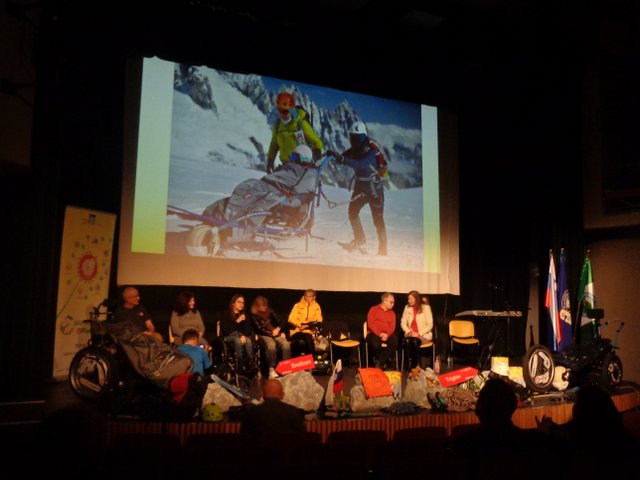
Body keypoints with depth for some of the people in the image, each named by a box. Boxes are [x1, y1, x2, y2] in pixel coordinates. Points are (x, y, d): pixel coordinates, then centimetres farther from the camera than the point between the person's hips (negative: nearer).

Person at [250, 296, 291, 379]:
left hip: (277, 334, 4)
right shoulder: (254, 315, 4)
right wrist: (272, 333, -11)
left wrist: (278, 329, -6)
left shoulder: (270, 312, 16)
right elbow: (259, 329, -5)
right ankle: (271, 369, -33)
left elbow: (279, 323, 17)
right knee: (271, 345, -39)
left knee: (286, 344, -29)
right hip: (265, 335, -4)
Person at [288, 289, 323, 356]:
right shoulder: (298, 305, 3)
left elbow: (319, 320, 4)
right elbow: (291, 319, -3)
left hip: (309, 331, 1)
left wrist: (311, 324, -18)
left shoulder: (316, 306, 8)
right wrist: (300, 324, -20)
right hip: (297, 330, -1)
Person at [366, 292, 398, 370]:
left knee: (395, 341, -30)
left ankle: (381, 361, -16)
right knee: (375, 343, -37)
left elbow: (392, 327, 6)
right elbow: (370, 324, -6)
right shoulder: (374, 309, 4)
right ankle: (383, 362, -7)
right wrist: (379, 333, -18)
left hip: (386, 335, 4)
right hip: (374, 333, -3)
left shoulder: (392, 313, 17)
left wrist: (387, 334, -16)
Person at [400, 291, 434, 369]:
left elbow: (430, 325, -6)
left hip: (424, 335, -2)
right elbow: (403, 323, 9)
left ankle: (417, 366, -24)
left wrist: (419, 334, -15)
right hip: (411, 335, 3)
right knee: (407, 340, -32)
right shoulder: (407, 308, 7)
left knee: (415, 341, -35)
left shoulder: (425, 307, -3)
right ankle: (410, 366, -27)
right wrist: (408, 331, -10)